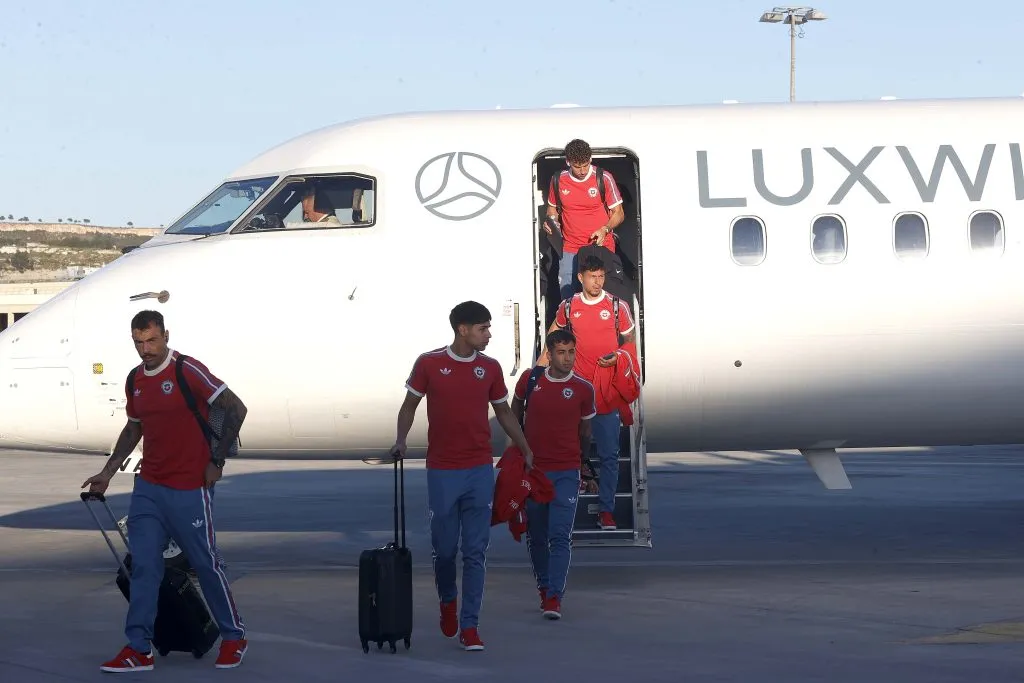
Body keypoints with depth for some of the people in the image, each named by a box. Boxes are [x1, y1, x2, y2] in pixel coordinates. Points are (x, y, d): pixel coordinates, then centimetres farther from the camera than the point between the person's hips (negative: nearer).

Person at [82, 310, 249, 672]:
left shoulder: (188, 371, -13)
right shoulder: (135, 380, 9)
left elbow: (235, 409, -13)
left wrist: (216, 461, -11)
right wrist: (108, 471, 17)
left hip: (190, 489, -6)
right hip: (148, 486, 6)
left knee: (206, 563, 4)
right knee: (143, 565, -1)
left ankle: (233, 637, 20)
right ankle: (139, 648, 1)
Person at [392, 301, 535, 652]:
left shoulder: (490, 368, 5)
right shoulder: (429, 363, -3)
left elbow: (503, 412, 16)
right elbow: (410, 405, 6)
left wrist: (526, 450, 12)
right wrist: (400, 440, -9)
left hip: (480, 471, 2)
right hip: (442, 471, -2)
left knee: (476, 551, -2)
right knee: (444, 547, 6)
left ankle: (469, 626, 1)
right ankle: (448, 600, 35)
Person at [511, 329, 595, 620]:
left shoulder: (583, 389, -4)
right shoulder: (530, 380, -2)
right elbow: (514, 412, 16)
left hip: (566, 472, -2)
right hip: (532, 469, 2)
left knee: (560, 536, -11)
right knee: (535, 536, 10)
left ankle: (554, 597, -14)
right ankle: (544, 588, 26)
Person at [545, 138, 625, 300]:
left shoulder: (604, 179, -6)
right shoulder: (558, 180, 3)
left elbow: (618, 213, 1)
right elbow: (553, 208, 20)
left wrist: (604, 229, -17)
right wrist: (551, 221, -2)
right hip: (569, 250, 3)